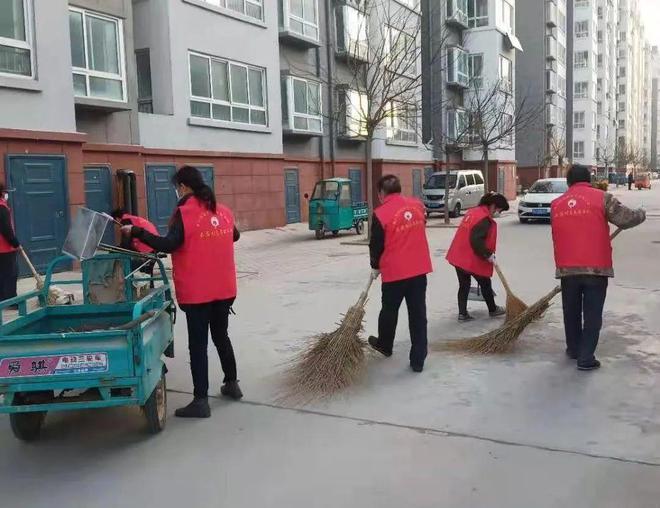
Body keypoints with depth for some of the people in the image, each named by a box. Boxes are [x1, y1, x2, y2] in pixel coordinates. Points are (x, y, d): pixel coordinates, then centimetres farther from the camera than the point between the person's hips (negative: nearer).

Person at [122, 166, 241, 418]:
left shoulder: (184, 213, -13)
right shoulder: (223, 211, 7)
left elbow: (169, 245, -23)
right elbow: (234, 236, 24)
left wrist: (137, 232, -17)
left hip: (197, 292, -6)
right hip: (224, 289, 6)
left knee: (198, 344, -1)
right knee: (221, 336, 22)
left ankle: (201, 400, 0)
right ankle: (232, 383, 32)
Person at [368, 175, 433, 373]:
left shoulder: (380, 214, -12)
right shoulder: (418, 205, 2)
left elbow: (376, 245, -3)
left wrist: (376, 267, 13)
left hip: (395, 271, -3)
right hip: (419, 268, 4)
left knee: (389, 310, 18)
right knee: (418, 313, 7)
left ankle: (384, 345, 40)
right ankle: (418, 360, 9)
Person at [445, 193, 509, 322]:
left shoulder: (472, 212, 10)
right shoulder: (485, 219, -19)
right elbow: (476, 240, -28)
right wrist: (488, 254, -17)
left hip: (459, 256, 8)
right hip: (472, 259, -8)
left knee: (464, 285, 13)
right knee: (485, 284, 12)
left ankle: (462, 313, 12)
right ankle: (493, 310, 29)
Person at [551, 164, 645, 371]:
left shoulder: (556, 204, 10)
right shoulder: (601, 197, -2)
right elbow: (625, 219, -2)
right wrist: (641, 214, 19)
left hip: (567, 268, 3)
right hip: (596, 267, -3)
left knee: (571, 312, 18)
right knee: (592, 315, 5)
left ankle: (574, 350, 31)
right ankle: (586, 358, 5)